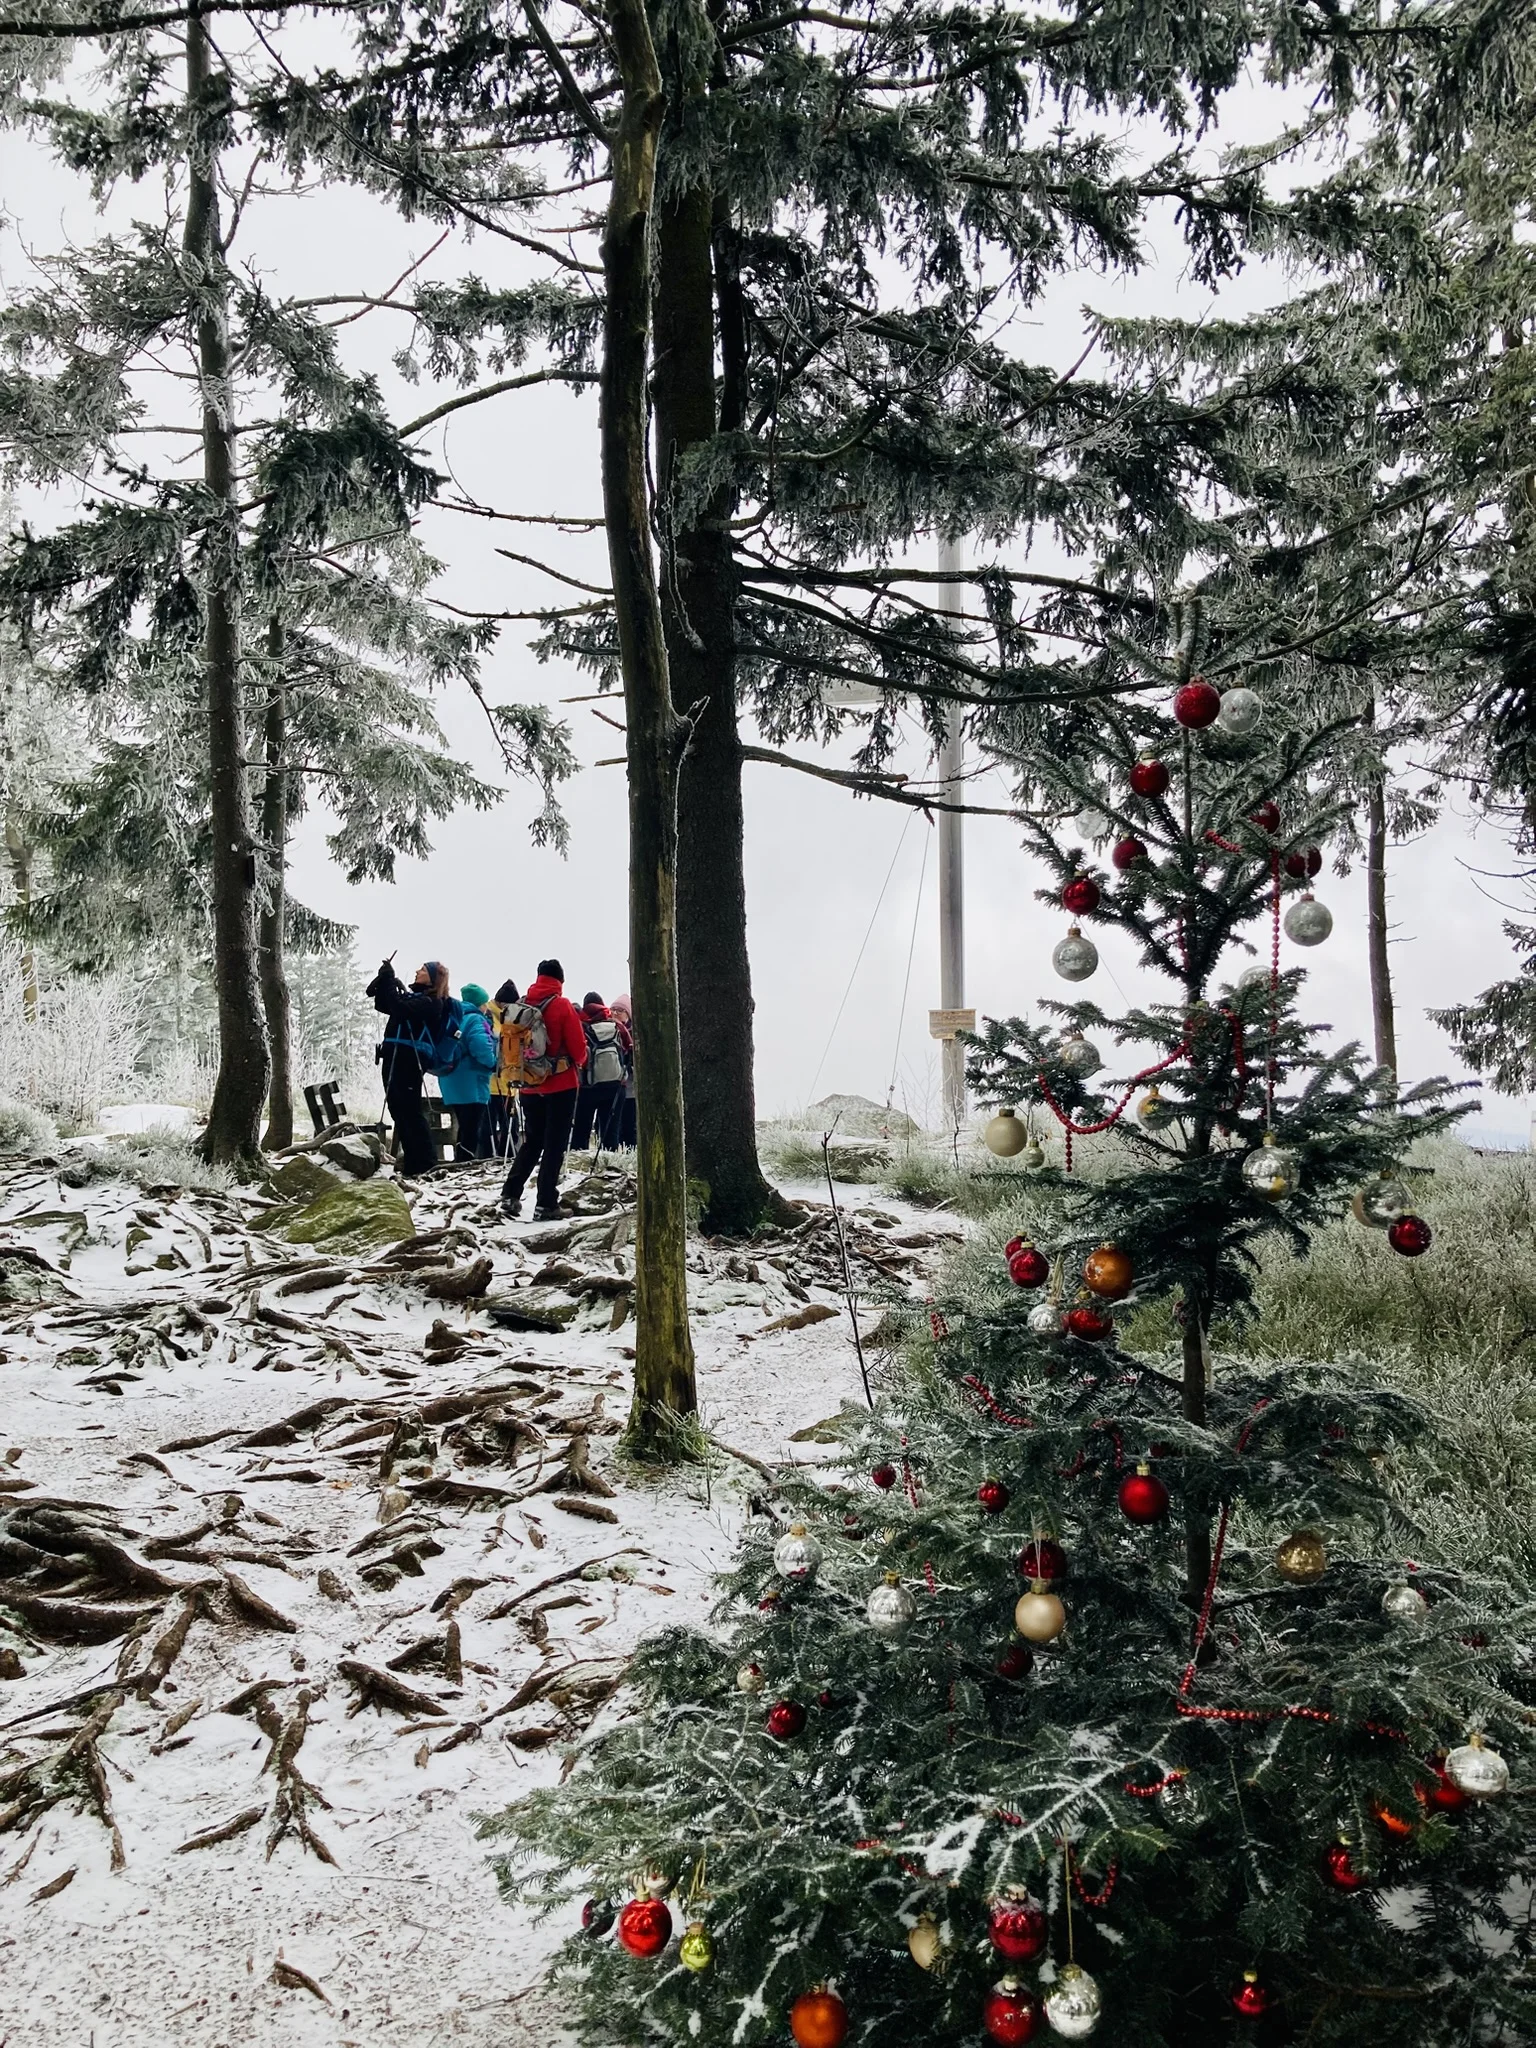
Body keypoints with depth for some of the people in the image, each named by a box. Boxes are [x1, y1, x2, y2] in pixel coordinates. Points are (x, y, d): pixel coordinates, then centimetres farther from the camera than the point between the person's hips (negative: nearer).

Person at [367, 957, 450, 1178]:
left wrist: (389, 980, -15)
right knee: (400, 1110, 10)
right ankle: (413, 1163, 13)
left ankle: (425, 1163, -7)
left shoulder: (430, 1002, -9)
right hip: (398, 1059, 10)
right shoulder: (416, 997, 20)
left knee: (409, 1111, -10)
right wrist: (383, 981, 8)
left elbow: (398, 1007, -23)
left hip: (407, 1061, -10)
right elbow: (383, 1006, 22)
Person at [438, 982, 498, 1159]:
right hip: (471, 1085, -9)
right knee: (471, 1132, -7)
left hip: (453, 1085, 9)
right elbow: (482, 1048, -26)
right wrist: (493, 1063, -9)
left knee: (465, 1129, 17)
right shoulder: (474, 1020, -12)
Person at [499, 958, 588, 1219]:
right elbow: (578, 1047, -9)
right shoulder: (562, 1006, -11)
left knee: (531, 1142, 17)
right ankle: (545, 1205, 0)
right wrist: (580, 1062, 12)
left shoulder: (521, 1006, 2)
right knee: (554, 1146, 1)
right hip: (561, 1085, -5)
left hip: (530, 1086, 5)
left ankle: (510, 1196, 8)